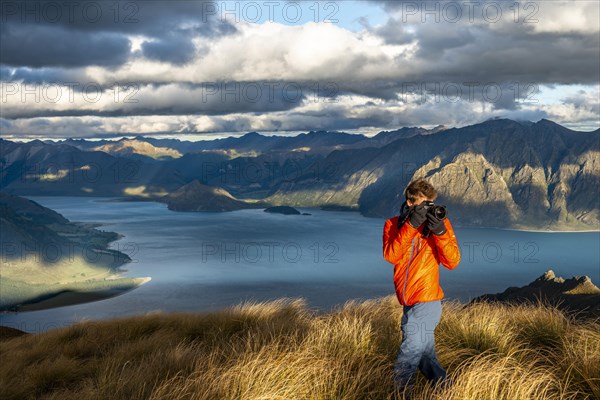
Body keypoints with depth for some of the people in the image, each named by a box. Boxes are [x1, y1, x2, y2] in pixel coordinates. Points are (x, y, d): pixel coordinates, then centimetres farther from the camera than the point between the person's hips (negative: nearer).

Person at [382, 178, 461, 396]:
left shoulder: (439, 221, -4)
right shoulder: (393, 224, 4)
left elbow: (452, 262, -12)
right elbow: (391, 255, -14)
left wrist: (441, 232, -26)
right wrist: (410, 225, -21)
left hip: (426, 303, -5)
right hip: (409, 303, 5)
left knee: (407, 361, -6)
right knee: (425, 355, 18)